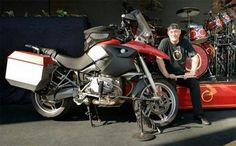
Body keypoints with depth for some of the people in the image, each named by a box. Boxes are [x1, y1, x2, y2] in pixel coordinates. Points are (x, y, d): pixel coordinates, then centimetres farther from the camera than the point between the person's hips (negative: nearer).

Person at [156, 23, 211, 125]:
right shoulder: (164, 42, -8)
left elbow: (195, 57, 4)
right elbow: (159, 59, -20)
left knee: (194, 82, -20)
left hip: (182, 74, 4)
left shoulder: (185, 42, 4)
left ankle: (198, 114, -12)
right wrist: (166, 75, -24)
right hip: (170, 74, -3)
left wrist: (192, 71, -9)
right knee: (171, 84, -33)